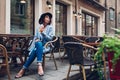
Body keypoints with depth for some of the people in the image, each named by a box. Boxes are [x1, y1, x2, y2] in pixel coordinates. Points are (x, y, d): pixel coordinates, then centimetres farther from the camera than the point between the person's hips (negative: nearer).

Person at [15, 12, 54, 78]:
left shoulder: (50, 27, 7)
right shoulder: (38, 27, 17)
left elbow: (50, 38, -2)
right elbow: (35, 37, 16)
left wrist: (43, 32, -13)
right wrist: (36, 40, -8)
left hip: (46, 46, -2)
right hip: (37, 45, 2)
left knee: (35, 51, -35)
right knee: (38, 43, -37)